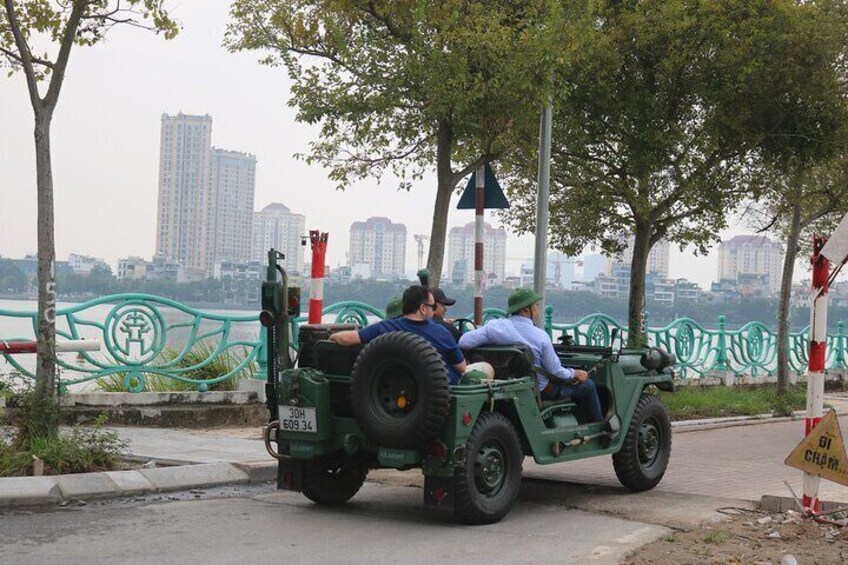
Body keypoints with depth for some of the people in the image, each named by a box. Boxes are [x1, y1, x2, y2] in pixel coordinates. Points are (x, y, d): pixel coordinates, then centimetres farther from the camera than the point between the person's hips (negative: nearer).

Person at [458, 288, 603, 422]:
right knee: (587, 385, 16)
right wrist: (575, 374, 4)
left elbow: (463, 342, -18)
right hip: (541, 390, -6)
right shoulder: (540, 336, -26)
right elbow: (556, 372, -17)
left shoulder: (494, 326, -16)